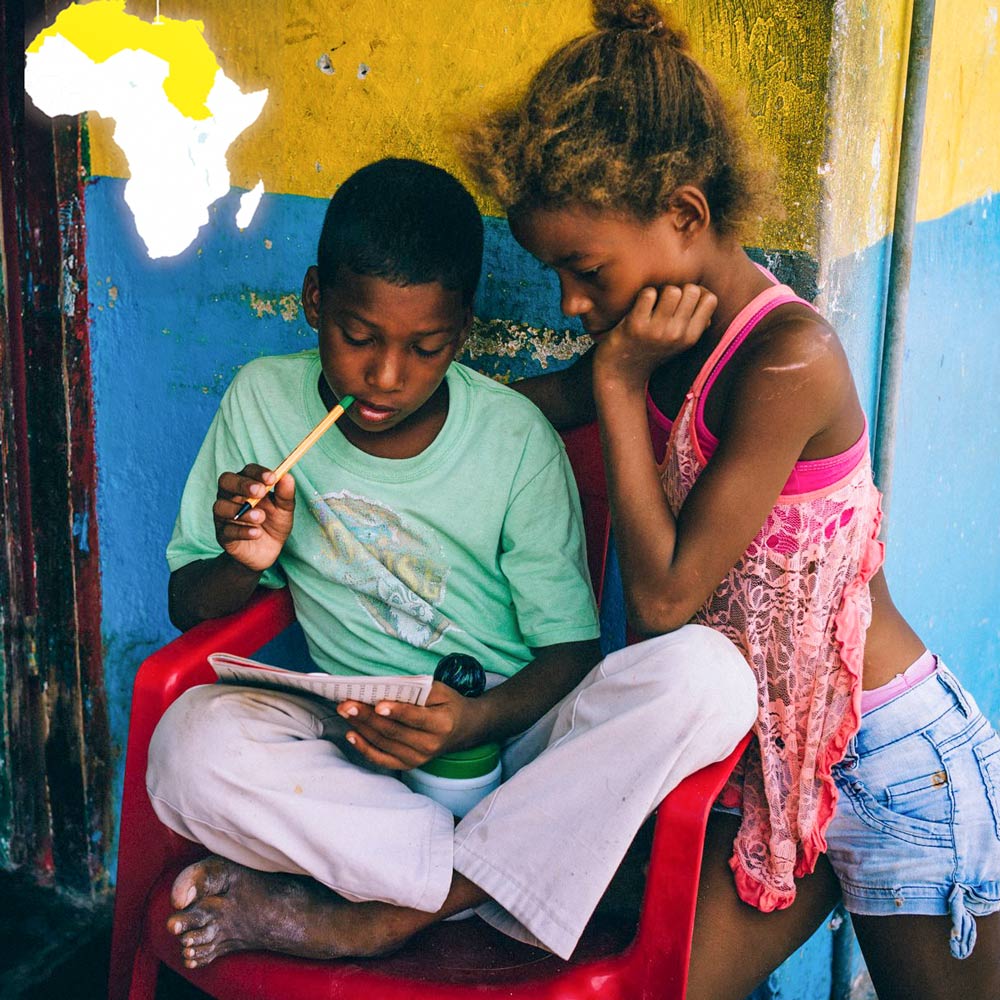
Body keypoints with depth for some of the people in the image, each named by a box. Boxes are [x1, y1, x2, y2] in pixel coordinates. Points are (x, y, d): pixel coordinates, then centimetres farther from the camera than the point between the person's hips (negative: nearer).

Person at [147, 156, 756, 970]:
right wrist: (245, 562, -15)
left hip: (508, 732, 1)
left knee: (708, 672, -29)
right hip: (358, 752, 0)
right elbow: (188, 605, 9)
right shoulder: (264, 400, 0)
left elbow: (571, 648, -4)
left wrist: (479, 720, -25)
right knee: (194, 739, -31)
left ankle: (376, 919, -24)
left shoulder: (516, 438, -6)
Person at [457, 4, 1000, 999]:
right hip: (769, 764, 7)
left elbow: (665, 599, -20)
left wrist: (621, 385, -18)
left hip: (898, 766, -7)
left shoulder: (789, 356, -24)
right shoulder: (676, 341, 0)